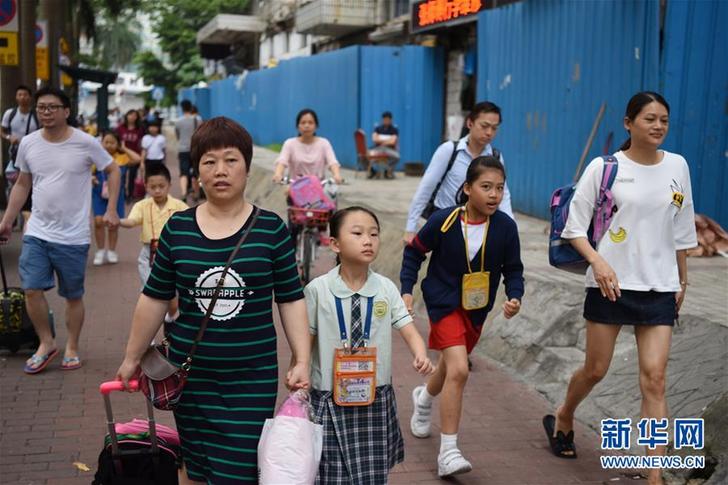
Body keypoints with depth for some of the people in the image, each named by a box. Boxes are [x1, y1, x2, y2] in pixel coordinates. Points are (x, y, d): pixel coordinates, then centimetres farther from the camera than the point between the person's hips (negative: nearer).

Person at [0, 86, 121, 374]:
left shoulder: (85, 143, -9)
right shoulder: (28, 144, 2)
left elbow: (112, 171, 1)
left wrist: (111, 210, -8)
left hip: (73, 237, -3)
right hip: (36, 233, 3)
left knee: (73, 295, 8)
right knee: (31, 289, -5)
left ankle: (72, 348, 25)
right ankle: (46, 343, 15)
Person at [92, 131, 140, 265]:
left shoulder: (122, 157, -4)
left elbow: (138, 159, -18)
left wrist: (124, 149, -11)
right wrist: (91, 178, -22)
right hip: (99, 195, -1)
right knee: (99, 221, -12)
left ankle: (111, 251, 26)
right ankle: (100, 251, 6)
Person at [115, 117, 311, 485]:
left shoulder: (271, 229, -4)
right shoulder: (177, 228, 0)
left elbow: (291, 300, -1)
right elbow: (155, 299, 7)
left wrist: (301, 360, -7)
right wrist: (132, 357, 12)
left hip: (253, 378, -2)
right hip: (190, 373, 2)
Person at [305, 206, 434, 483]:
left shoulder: (386, 288, -2)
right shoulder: (318, 290, -8)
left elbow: (409, 331, -5)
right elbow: (305, 340, -1)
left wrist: (420, 357, -24)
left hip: (376, 398, 2)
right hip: (330, 399, -2)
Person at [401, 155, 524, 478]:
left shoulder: (505, 227, -12)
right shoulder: (443, 221, -19)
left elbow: (513, 269, 0)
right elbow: (414, 252, -3)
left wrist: (514, 297, -17)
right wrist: (407, 290, -8)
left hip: (477, 309, 5)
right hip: (445, 303, -4)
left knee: (450, 366, 23)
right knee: (458, 370, -20)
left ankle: (424, 398, 59)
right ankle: (448, 453, -10)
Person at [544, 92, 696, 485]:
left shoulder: (677, 166, 5)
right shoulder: (604, 167, -6)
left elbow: (681, 230, 14)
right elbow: (574, 227, -6)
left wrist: (682, 280, 16)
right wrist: (598, 261, -21)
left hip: (659, 288, 2)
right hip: (610, 285, -2)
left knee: (654, 379, -4)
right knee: (595, 370, 10)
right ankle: (562, 419, 42)